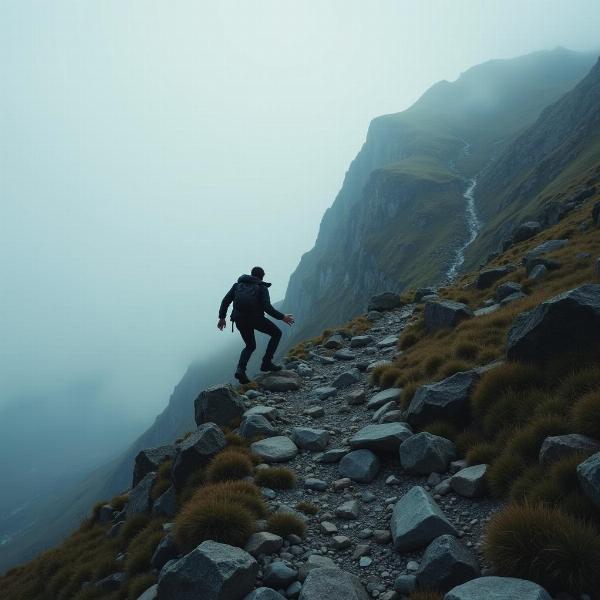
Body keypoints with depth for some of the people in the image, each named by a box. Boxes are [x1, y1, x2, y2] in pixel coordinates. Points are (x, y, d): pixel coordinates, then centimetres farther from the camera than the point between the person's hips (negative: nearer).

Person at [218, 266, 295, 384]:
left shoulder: (238, 284, 19)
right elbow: (267, 308, -9)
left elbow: (226, 300, 11)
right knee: (277, 333, 15)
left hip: (239, 319, 5)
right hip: (254, 317, -5)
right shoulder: (262, 287, 6)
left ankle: (240, 369, 0)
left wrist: (222, 317, 20)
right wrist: (282, 317, 0)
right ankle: (266, 363, 7)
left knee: (250, 346, 23)